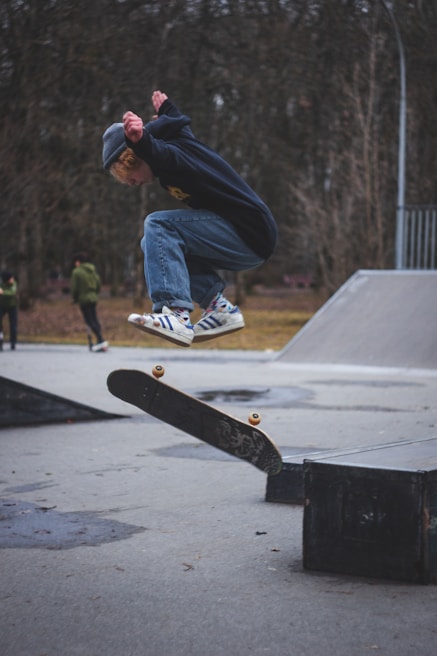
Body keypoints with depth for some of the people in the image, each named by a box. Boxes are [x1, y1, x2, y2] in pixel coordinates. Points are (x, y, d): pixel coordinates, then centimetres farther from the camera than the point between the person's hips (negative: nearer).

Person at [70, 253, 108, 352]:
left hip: (83, 299, -6)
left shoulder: (77, 272, -9)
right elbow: (98, 283, 12)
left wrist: (75, 298, 6)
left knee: (90, 321, -6)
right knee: (95, 319, 11)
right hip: (93, 298, 6)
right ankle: (100, 342, 7)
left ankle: (101, 340, -18)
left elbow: (74, 288, -8)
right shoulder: (93, 270, 10)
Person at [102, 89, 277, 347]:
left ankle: (176, 314, -31)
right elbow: (181, 124, 37)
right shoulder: (181, 140, 13)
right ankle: (221, 307, 2)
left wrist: (141, 139, -59)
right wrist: (166, 107, 53)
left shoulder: (175, 154, -14)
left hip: (252, 236, -11)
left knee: (159, 225, -20)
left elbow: (160, 153, -39)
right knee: (155, 245, 14)